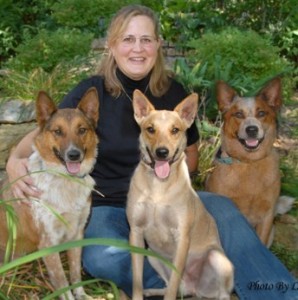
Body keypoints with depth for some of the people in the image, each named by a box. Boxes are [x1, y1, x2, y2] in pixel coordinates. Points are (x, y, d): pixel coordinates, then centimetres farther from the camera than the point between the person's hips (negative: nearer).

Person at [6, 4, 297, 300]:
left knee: (220, 207, -29)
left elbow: (189, 153, 12)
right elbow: (44, 134, -7)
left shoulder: (173, 92, 0)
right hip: (108, 205, -2)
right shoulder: (92, 92, -8)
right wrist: (15, 160, -30)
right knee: (102, 258, -37)